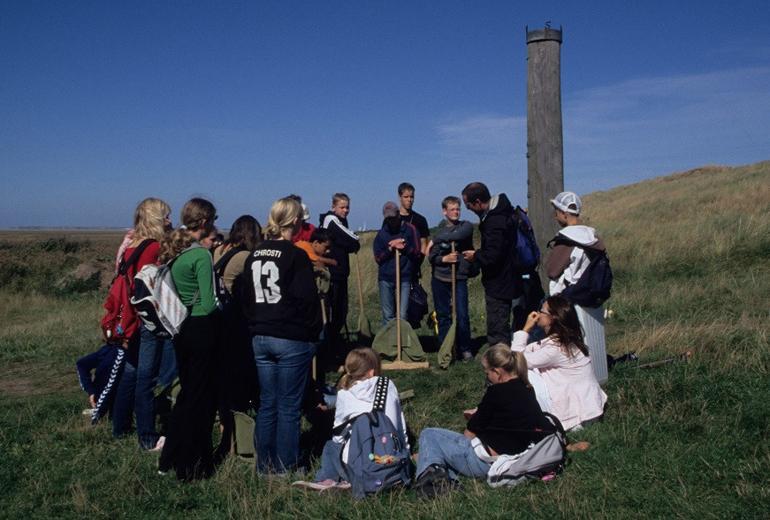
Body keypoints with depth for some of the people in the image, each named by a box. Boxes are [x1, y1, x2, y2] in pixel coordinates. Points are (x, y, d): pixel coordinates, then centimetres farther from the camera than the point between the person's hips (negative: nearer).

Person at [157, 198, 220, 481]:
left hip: (181, 328, 8)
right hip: (202, 329, -8)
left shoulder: (173, 251, 6)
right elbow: (208, 304, -19)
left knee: (187, 392, 21)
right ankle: (192, 466, 14)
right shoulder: (201, 255, -17)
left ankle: (169, 459, 30)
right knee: (201, 397, 5)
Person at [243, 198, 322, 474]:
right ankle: (285, 467, 11)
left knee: (267, 404, 14)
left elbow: (246, 298, 14)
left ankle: (264, 465, 22)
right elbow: (307, 299, -14)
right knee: (289, 407, 3)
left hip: (260, 338, 6)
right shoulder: (296, 256, -13)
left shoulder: (254, 256, 8)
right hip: (292, 340, -6)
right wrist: (313, 332, -2)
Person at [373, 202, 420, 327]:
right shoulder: (382, 233, 8)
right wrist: (390, 249, -11)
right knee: (388, 315, 5)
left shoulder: (410, 230, 3)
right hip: (385, 278, 2)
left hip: (404, 278, -2)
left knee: (402, 315, -6)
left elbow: (417, 253, 1)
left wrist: (404, 247, -14)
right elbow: (378, 258, 4)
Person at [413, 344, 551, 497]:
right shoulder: (527, 390, 5)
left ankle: (430, 471, -19)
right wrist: (479, 415, 19)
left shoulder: (497, 392, -18)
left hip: (487, 462, -9)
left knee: (428, 435, 4)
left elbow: (470, 433, -8)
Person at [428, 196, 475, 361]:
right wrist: (444, 259, -18)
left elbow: (459, 235, -22)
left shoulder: (466, 226, 1)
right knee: (443, 316, 8)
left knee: (462, 316, -6)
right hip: (440, 279, 2)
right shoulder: (439, 231, 6)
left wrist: (436, 240, -11)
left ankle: (465, 349, 9)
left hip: (459, 279, -2)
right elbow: (431, 257, 2)